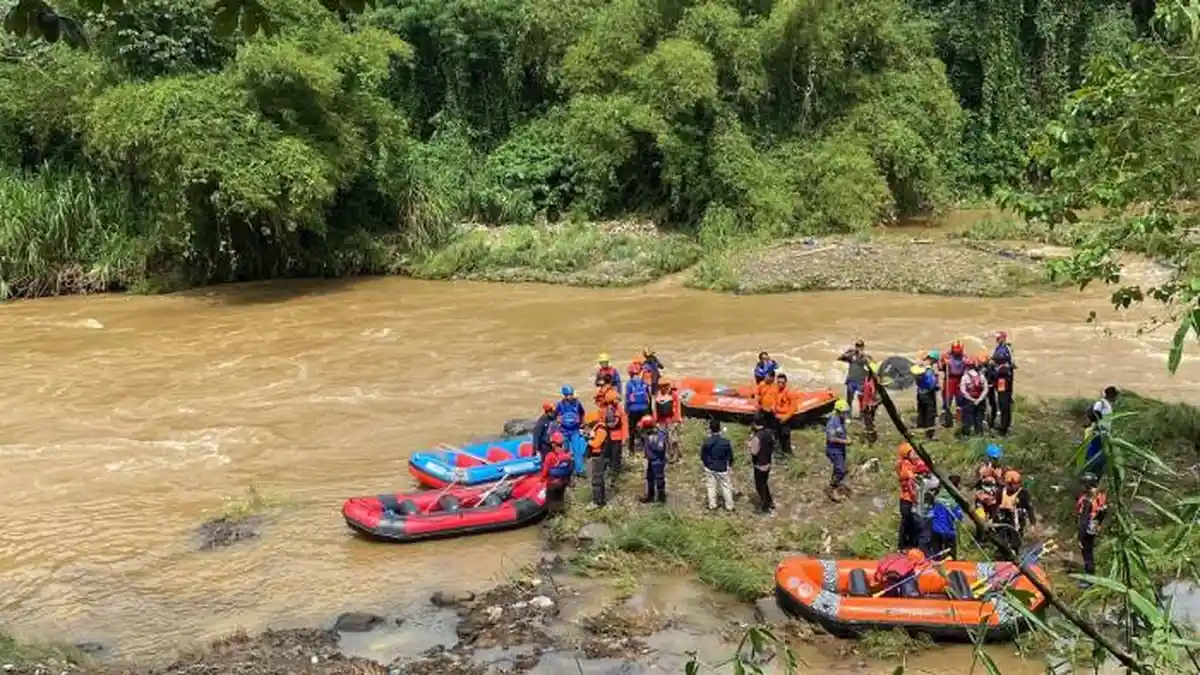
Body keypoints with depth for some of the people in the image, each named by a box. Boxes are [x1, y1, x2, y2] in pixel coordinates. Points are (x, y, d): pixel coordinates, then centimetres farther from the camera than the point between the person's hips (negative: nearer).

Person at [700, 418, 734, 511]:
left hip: (710, 468, 1)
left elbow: (702, 456, -5)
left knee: (711, 487, 16)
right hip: (722, 469, -1)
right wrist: (730, 465, 14)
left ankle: (712, 506, 24)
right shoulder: (726, 442, -18)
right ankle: (729, 506, 22)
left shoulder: (707, 442, -17)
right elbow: (730, 456, -7)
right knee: (726, 487, 14)